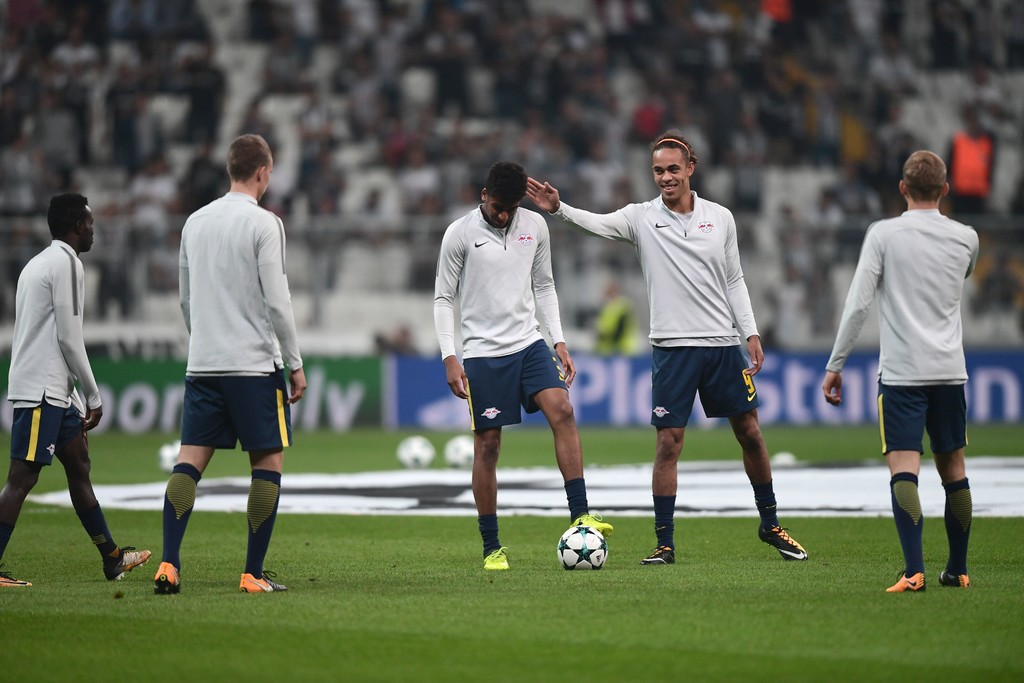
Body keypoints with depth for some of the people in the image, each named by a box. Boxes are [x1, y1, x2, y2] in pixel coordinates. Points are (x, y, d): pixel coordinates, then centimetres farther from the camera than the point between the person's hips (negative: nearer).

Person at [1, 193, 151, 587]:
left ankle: (112, 558, 23)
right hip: (42, 391, -10)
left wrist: (78, 402, 24)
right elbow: (69, 338, -14)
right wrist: (93, 397, -5)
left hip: (52, 391, 10)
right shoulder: (66, 263, -10)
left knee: (79, 466, 16)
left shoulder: (38, 263, 20)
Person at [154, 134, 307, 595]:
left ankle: (169, 565, -11)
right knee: (268, 461, 3)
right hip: (255, 363, -5)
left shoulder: (195, 222, 11)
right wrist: (295, 363, -3)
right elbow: (276, 301, -10)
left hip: (202, 363, 5)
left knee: (190, 460, 2)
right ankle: (254, 574, 0)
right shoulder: (263, 224, -7)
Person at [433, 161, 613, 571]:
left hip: (528, 343, 3)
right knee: (487, 444, -2)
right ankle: (491, 548, 6)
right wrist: (449, 359, -8)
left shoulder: (535, 226, 6)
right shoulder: (460, 233, -5)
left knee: (561, 409, -19)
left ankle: (580, 516, -21)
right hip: (482, 352, -3)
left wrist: (559, 342, 8)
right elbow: (443, 299, 0)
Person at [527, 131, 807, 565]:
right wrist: (558, 209, -38)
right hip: (673, 346, -2)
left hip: (723, 345, 2)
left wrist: (751, 333, 4)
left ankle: (769, 524, 25)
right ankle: (665, 542, 2)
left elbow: (733, 281, 11)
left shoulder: (721, 218, 5)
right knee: (668, 443, -5)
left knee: (750, 433, 8)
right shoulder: (642, 218, -2)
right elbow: (596, 223, -19)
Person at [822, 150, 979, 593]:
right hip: (950, 370, 4)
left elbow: (857, 303, -7)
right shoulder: (966, 238, 5)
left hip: (901, 371, -4)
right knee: (953, 468, 14)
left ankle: (914, 570, -23)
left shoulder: (884, 234, -5)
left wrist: (835, 365, -1)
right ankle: (958, 569, 22)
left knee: (903, 468, -9)